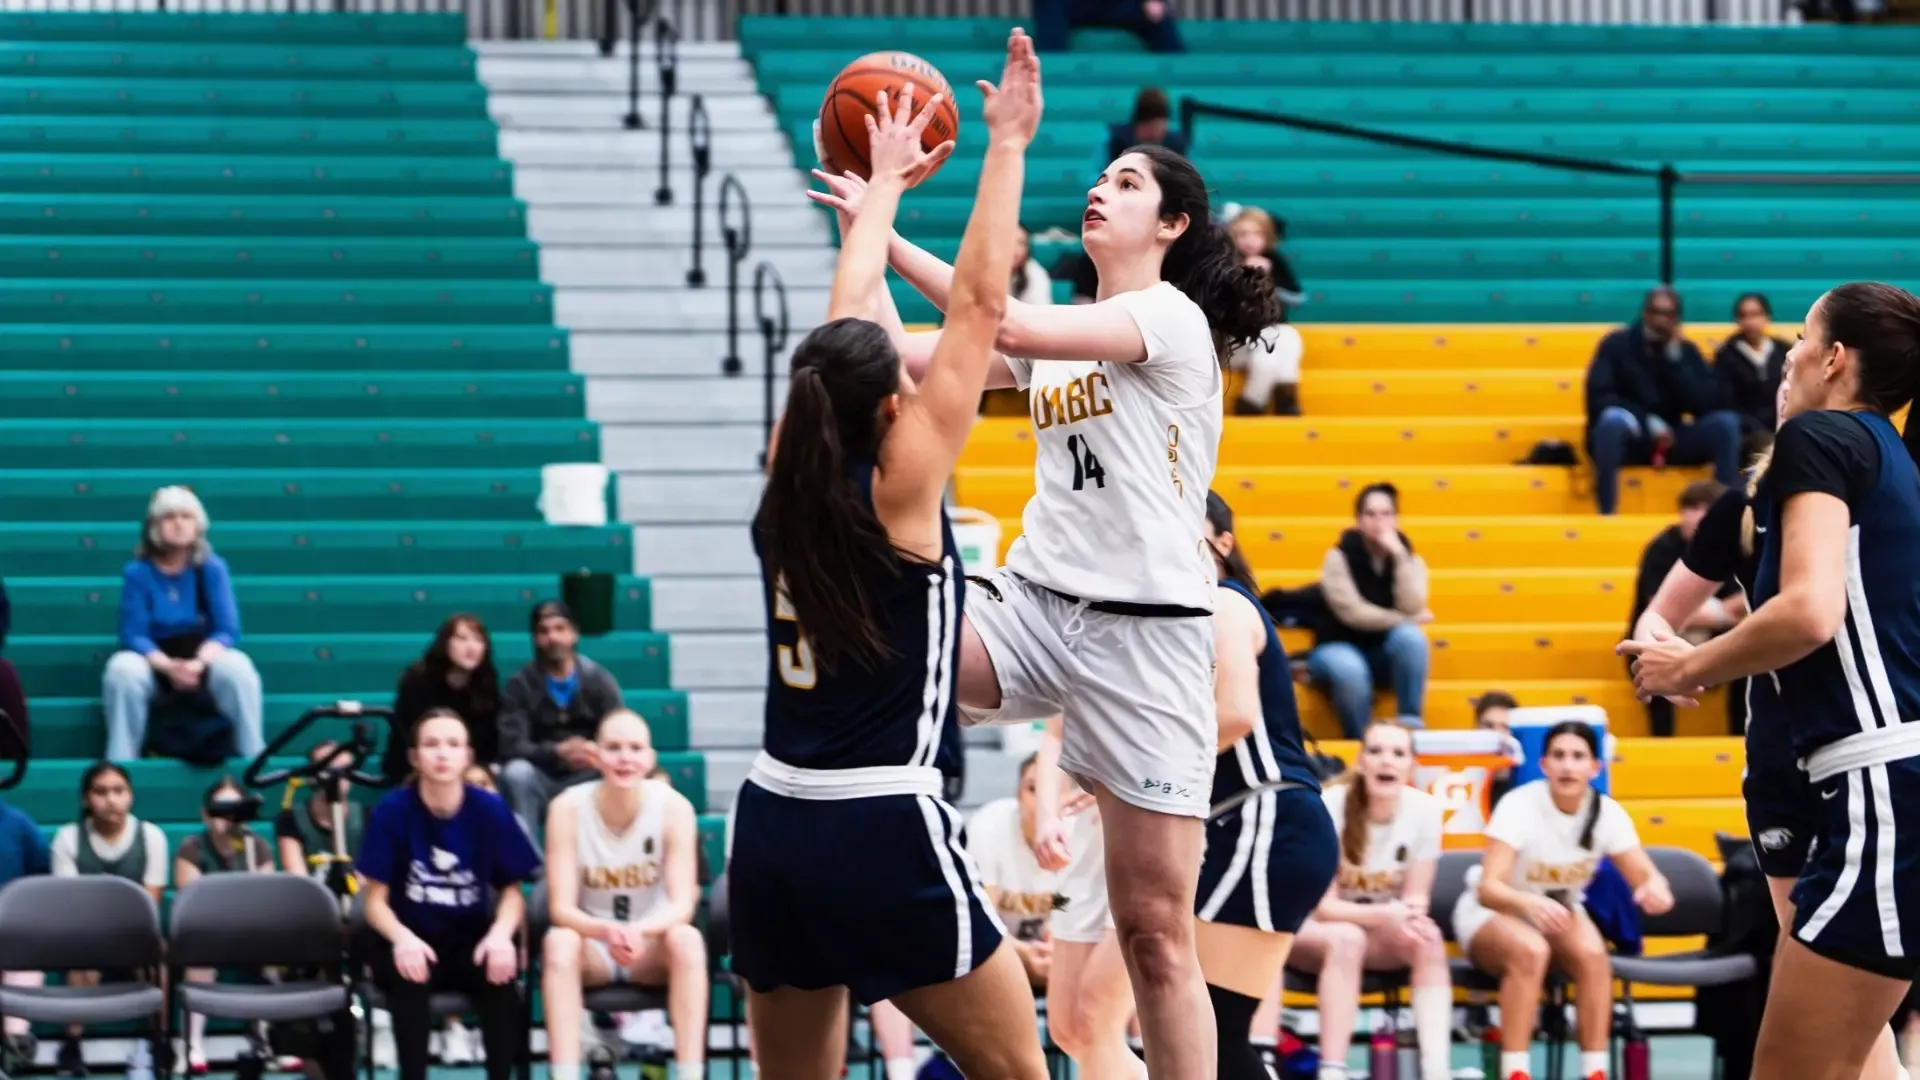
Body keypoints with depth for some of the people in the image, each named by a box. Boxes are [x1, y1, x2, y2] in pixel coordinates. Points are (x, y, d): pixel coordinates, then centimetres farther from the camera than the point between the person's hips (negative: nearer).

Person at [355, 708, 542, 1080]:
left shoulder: (490, 811, -4)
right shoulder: (392, 811, -8)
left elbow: (511, 890, 1)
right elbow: (375, 898, -6)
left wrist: (501, 934, -22)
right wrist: (402, 938, -28)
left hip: (470, 941, 1)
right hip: (410, 941, -1)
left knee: (500, 970, -32)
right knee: (409, 975, -35)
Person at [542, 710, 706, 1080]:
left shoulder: (674, 807, -15)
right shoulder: (568, 808, -16)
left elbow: (682, 904, -19)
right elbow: (561, 908, -19)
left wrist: (639, 930, -41)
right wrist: (607, 931, -41)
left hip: (652, 947, 0)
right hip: (592, 946, 0)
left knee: (686, 939, -31)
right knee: (559, 943, -33)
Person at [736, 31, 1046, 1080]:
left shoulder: (786, 475, 5)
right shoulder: (900, 491, -9)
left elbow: (847, 325, 19)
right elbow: (978, 305, -7)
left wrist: (886, 185, 31)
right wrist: (1007, 145, -2)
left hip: (771, 827, 7)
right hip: (881, 833, -7)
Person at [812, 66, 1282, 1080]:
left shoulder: (1173, 319, -6)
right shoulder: (1061, 335, 17)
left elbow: (1009, 323, -21)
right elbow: (905, 353, 10)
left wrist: (890, 235, -17)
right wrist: (862, 227, 3)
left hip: (1146, 630, -6)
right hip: (1033, 606, 6)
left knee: (1155, 931, -5)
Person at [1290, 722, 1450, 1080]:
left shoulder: (1424, 809, -12)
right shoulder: (1330, 807, -22)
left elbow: (1416, 896, -7)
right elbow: (1323, 906, -21)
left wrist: (1409, 914, -32)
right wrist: (1383, 916, -38)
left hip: (1382, 937, 3)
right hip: (1311, 929, -3)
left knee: (1428, 939, -27)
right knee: (1347, 938, -36)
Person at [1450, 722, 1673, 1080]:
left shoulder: (1608, 813, -15)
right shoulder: (1520, 806, -27)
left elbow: (1645, 875, -17)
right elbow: (1487, 888, -36)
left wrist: (1655, 888, -43)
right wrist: (1531, 903, -57)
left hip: (1558, 911, 4)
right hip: (1490, 914, -4)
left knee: (1593, 955, -29)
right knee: (1530, 950, -37)